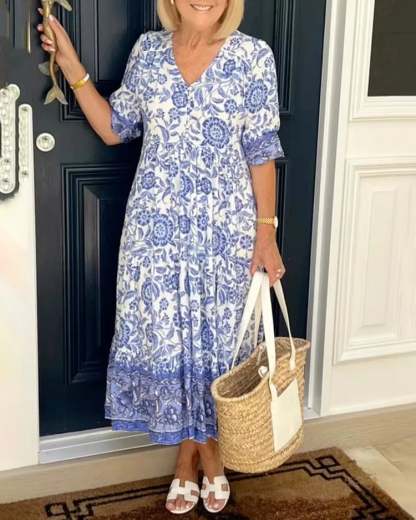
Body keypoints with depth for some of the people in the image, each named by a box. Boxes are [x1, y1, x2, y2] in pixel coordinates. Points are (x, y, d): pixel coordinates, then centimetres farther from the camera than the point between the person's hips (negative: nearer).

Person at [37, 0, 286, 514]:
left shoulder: (253, 55, -5)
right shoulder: (148, 49, 3)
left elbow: (261, 153, -4)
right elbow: (113, 129, 10)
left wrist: (265, 233, -7)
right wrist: (72, 67, 2)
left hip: (225, 229, -2)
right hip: (157, 226, 2)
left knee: (217, 335, 9)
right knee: (165, 334, 8)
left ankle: (208, 445, 32)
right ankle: (188, 451, 27)